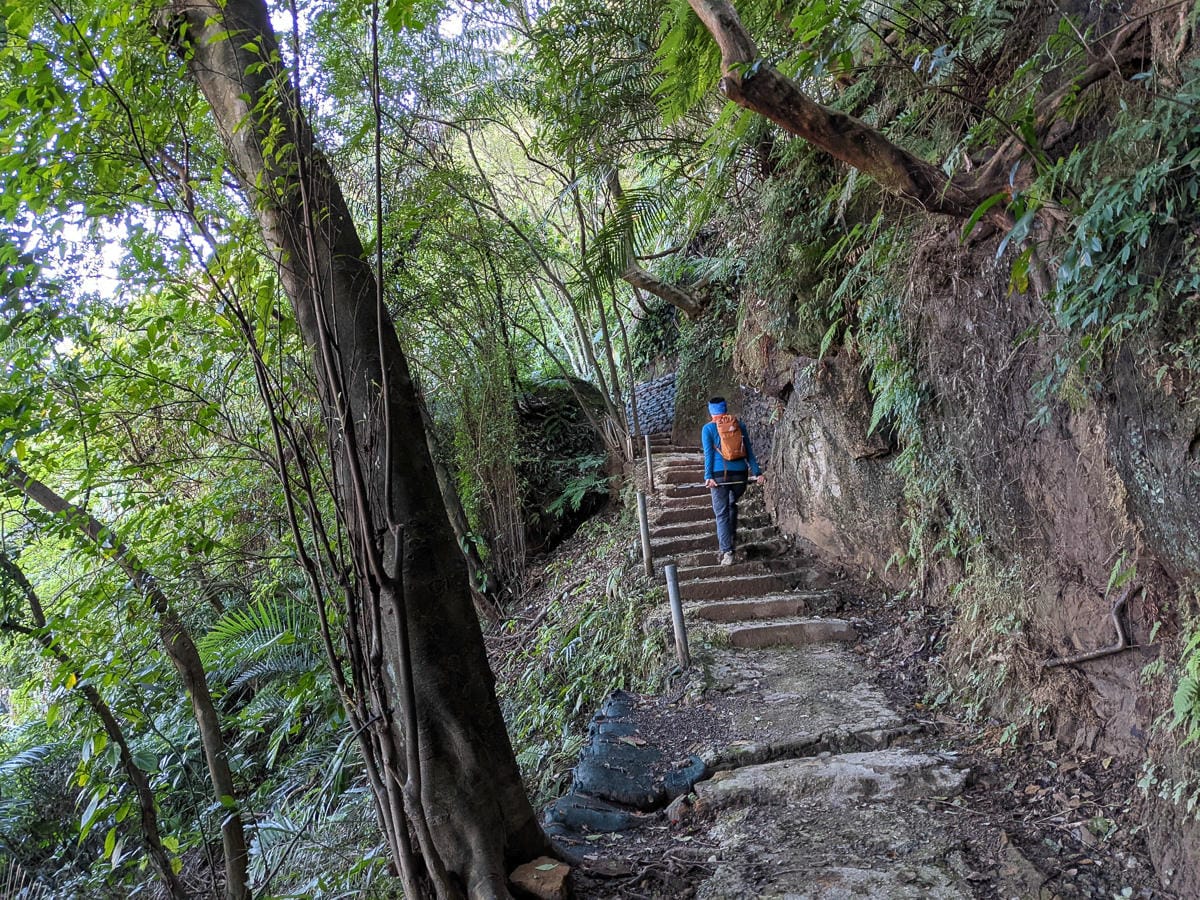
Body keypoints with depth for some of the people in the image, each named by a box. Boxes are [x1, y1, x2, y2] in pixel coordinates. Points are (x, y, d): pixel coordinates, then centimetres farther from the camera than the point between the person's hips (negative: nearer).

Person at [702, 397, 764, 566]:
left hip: (719, 475, -3)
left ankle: (727, 552, -7)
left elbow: (708, 453, -6)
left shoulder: (708, 429, 2)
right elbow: (749, 451, 8)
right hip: (740, 473, 3)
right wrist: (757, 473, 8)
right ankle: (732, 539, 32)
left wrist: (708, 476, -10)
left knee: (721, 513, 0)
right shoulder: (739, 425, 10)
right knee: (732, 504, 27)